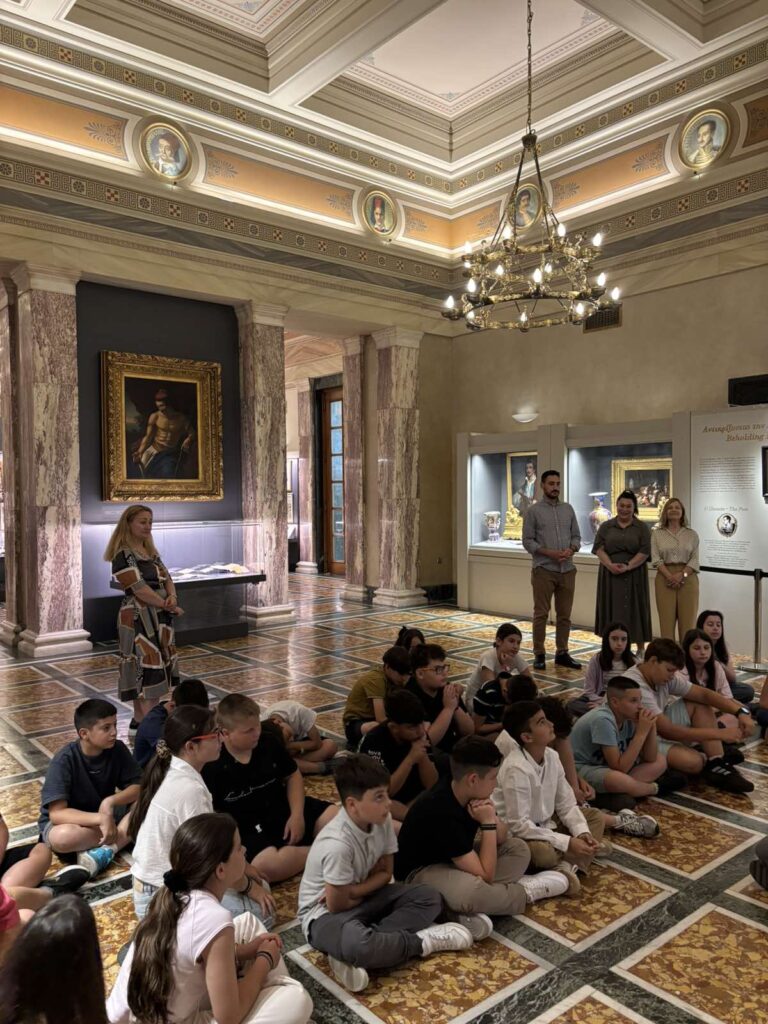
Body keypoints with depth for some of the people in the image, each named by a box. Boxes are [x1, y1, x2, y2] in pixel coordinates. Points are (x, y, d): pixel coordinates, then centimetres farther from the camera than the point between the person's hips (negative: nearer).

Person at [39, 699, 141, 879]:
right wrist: (101, 819, -39)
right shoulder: (64, 760, -25)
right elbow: (57, 813, -29)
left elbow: (139, 787, -12)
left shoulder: (117, 749, -13)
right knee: (61, 837, -39)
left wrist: (110, 802, -29)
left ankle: (105, 850, -25)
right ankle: (123, 835, -20)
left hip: (105, 812, 4)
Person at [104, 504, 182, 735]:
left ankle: (140, 720, 22)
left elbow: (166, 578, 10)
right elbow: (139, 588, -18)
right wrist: (167, 605, -12)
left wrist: (172, 597, -12)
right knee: (147, 666, -11)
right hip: (138, 618, -9)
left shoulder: (151, 552, 14)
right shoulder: (123, 555, -12)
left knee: (158, 665, 11)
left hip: (159, 616, 9)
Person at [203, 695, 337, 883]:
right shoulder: (212, 767, -16)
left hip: (284, 811, 4)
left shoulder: (269, 743, -1)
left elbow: (293, 776, 12)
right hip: (248, 830, -4)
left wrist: (297, 815, -3)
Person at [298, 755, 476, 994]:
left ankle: (351, 955, -18)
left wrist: (353, 890, -16)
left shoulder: (382, 820, -11)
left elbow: (385, 873, -1)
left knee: (430, 898, -6)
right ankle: (422, 941, -11)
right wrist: (366, 889, -6)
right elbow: (337, 905, -22)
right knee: (358, 945, -40)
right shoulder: (337, 844, -32)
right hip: (325, 913, -8)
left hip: (363, 898, 8)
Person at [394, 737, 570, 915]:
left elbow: (502, 838, 4)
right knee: (470, 890, -39)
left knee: (518, 848, 5)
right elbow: (486, 874, -29)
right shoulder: (441, 813, -34)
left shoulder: (471, 794, -9)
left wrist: (493, 819, -17)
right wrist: (488, 823, -24)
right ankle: (524, 892, -12)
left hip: (454, 859, 9)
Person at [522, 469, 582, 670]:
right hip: (544, 570, -4)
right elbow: (527, 541, -6)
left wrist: (571, 550, -10)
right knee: (541, 614, 0)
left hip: (567, 570, 4)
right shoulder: (534, 510, -2)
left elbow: (576, 536, 11)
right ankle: (539, 655, 7)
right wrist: (549, 553, -17)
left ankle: (562, 653, 18)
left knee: (564, 615, 9)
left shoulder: (568, 509, 10)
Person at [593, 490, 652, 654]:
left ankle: (640, 649, 11)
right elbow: (599, 549, 0)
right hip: (610, 575, 1)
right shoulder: (606, 526, 8)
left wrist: (627, 567, -18)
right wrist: (610, 565, -16)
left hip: (634, 576, -1)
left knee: (635, 609, 2)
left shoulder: (642, 528, 3)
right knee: (612, 609, 4)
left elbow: (644, 552, -5)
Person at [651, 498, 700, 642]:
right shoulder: (657, 533, 8)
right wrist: (670, 576, -14)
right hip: (665, 578, 0)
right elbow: (656, 559, -1)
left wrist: (682, 574, -13)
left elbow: (695, 559, 3)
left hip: (688, 578, 1)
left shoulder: (692, 534, 10)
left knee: (687, 620, -2)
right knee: (666, 619, -1)